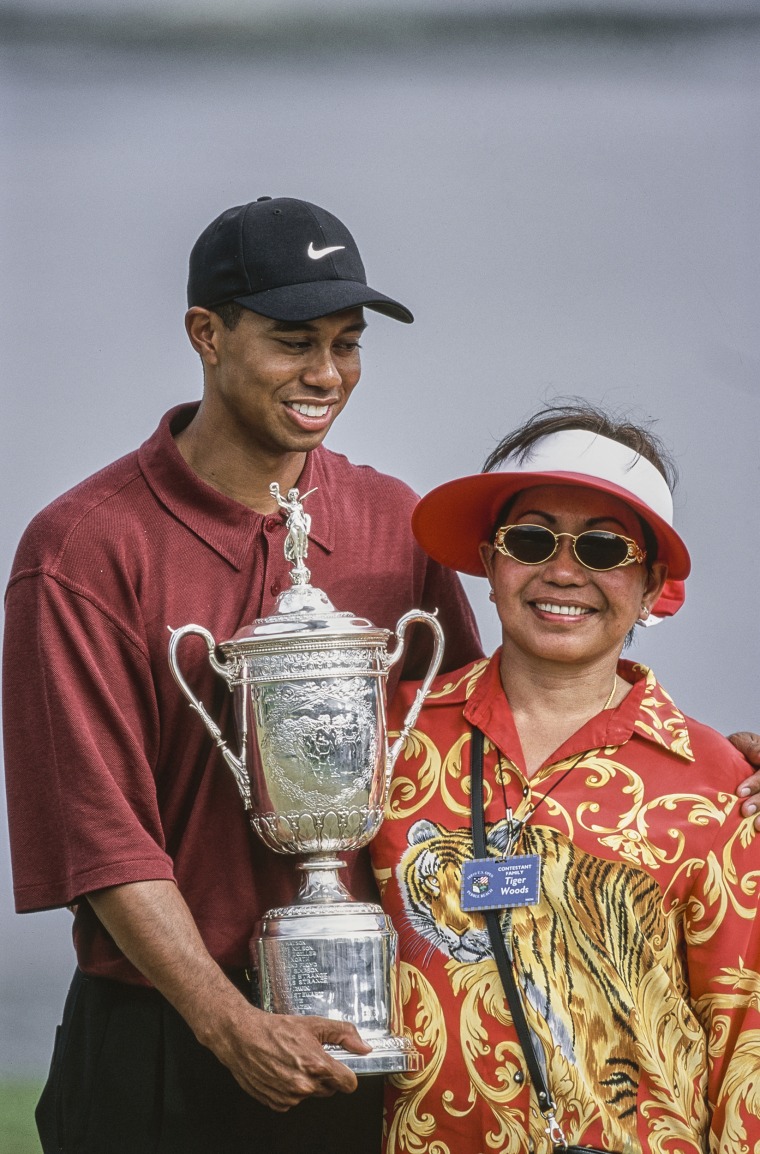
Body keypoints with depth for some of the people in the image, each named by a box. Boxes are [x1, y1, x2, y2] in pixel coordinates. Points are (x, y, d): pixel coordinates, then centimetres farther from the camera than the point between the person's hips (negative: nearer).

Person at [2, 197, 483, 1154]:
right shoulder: (86, 547, -7)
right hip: (161, 1053, -4)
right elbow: (101, 831, -12)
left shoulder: (392, 525, 8)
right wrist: (233, 1027, -20)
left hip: (355, 1039, 4)